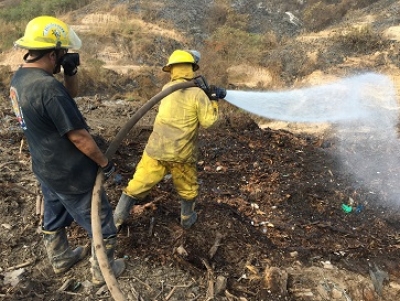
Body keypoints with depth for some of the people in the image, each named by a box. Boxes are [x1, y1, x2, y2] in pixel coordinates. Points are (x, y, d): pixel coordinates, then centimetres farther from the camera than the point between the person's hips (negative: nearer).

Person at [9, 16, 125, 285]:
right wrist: (105, 163, -12)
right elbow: (78, 136, -25)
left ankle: (61, 258, 51)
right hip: (71, 175, -9)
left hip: (45, 169, 9)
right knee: (102, 225, 11)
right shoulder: (48, 87, -31)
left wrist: (71, 71, -8)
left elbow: (70, 95, 10)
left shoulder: (20, 77, -1)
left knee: (55, 218, 29)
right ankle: (103, 271, 31)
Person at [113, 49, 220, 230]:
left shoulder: (166, 89, 5)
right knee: (188, 189, 22)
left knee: (138, 185, 11)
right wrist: (214, 103, 8)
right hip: (181, 154, -3)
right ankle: (187, 220, 38)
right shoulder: (197, 93, -11)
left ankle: (116, 221, 18)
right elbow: (208, 121, -7)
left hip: (156, 150, 3)